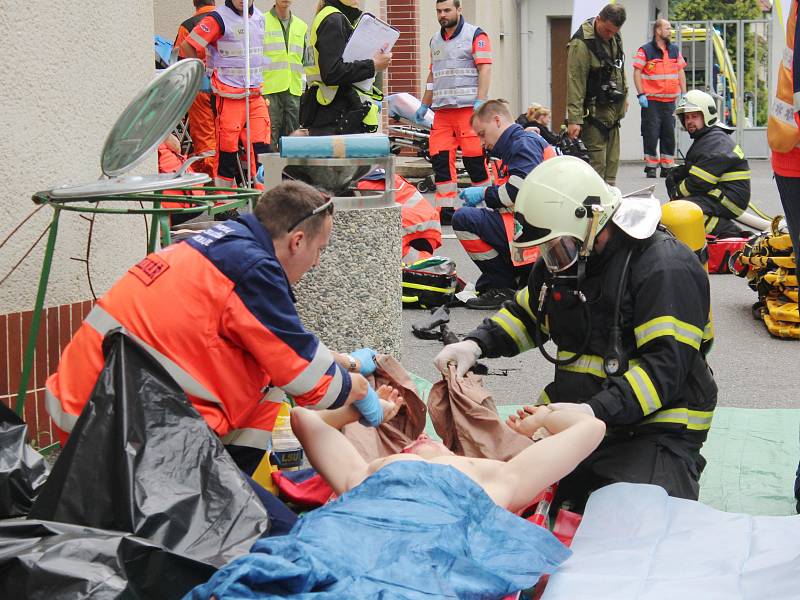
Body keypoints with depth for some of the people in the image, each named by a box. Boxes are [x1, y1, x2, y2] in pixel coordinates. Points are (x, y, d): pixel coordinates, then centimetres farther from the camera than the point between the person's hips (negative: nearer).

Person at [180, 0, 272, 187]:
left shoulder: (260, 17, 13)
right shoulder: (218, 18, -8)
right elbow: (187, 47, -8)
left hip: (255, 94, 6)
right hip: (229, 96, -6)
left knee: (262, 147, -2)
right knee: (227, 149, -1)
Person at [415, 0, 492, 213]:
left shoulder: (475, 35, 0)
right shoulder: (435, 41, 21)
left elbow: (485, 69, -8)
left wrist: (480, 102, -17)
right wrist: (424, 105, 22)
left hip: (468, 108, -6)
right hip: (442, 109, 6)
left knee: (474, 158, -8)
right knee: (440, 158, -1)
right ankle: (446, 208, 4)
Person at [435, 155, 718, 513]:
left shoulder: (665, 267, -16)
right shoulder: (560, 262, 10)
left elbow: (666, 365, -24)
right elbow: (525, 315, 27)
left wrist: (595, 411, -36)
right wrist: (475, 345, 6)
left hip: (654, 427, -7)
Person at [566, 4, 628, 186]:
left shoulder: (615, 38, 6)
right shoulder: (581, 44, -19)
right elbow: (575, 82, -21)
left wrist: (624, 95, 23)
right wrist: (574, 119, -24)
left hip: (613, 109, 8)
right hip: (594, 111, -8)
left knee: (612, 161, 11)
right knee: (597, 163, -10)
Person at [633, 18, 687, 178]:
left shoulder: (675, 50, 14)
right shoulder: (645, 51, -3)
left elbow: (681, 72, 17)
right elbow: (637, 72, -6)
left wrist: (683, 94, 9)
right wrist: (641, 94, -13)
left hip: (670, 101, 5)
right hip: (651, 101, -5)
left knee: (669, 135, 8)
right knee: (651, 135, -4)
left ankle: (667, 167, 15)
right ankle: (651, 167, 4)